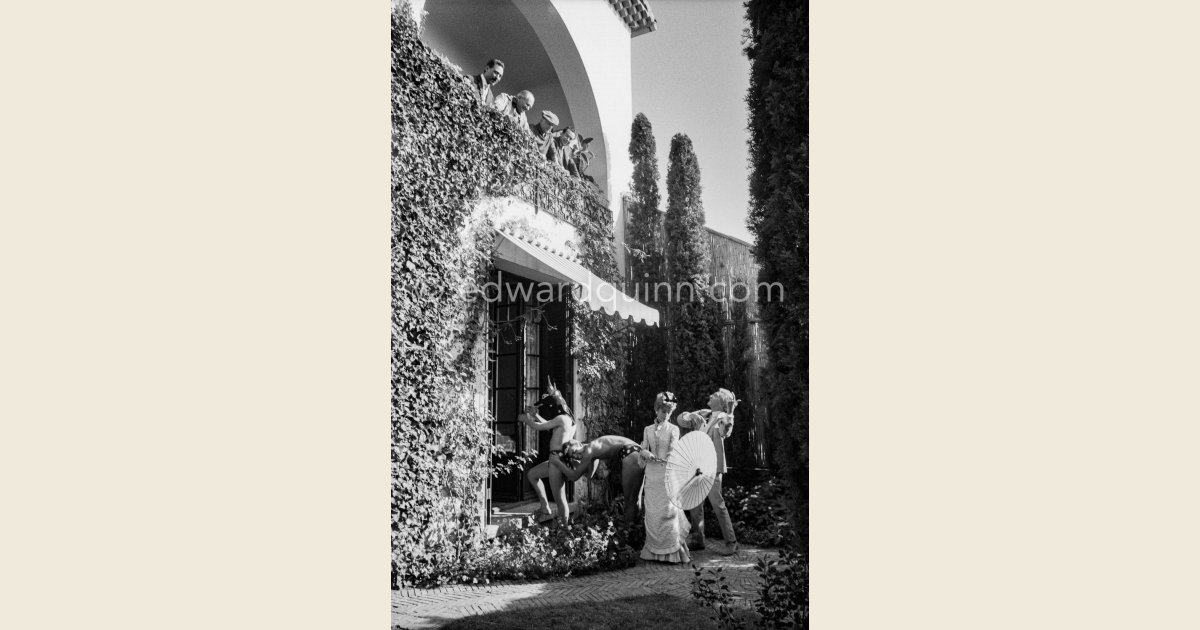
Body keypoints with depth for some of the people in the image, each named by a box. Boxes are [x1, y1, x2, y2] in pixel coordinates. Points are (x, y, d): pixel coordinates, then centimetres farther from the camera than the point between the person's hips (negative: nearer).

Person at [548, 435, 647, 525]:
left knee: (630, 501, -2)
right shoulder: (593, 449, 22)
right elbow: (589, 475, 27)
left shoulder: (589, 450, -5)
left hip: (631, 457, -9)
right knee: (634, 500, 16)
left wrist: (558, 462, 8)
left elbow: (574, 477, -1)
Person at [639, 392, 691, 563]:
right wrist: (647, 454, -16)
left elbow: (674, 449, -11)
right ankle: (653, 550, 15)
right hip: (652, 473, 3)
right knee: (652, 512, 3)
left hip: (668, 473, -3)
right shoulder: (648, 430, 11)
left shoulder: (673, 429, 2)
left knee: (668, 510, -6)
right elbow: (643, 449, 6)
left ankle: (672, 551, 2)